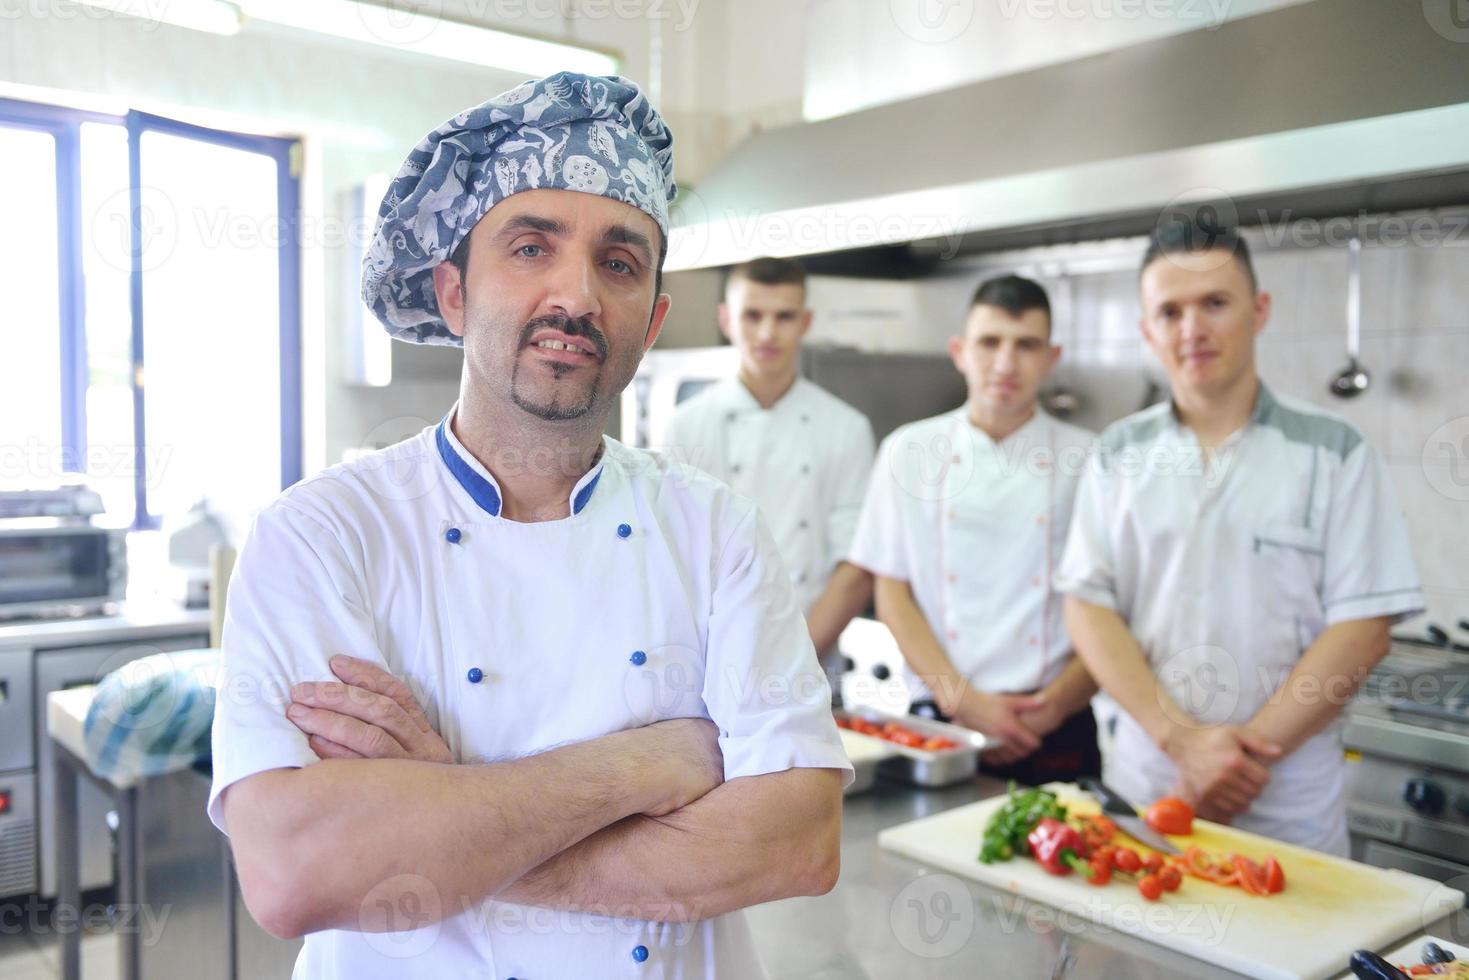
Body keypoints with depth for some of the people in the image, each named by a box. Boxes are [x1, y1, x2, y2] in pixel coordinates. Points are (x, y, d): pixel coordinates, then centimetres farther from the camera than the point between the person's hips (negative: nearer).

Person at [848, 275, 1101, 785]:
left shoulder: (1089, 461, -1)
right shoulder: (909, 452, 2)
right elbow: (892, 592, 1)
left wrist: (1054, 705, -11)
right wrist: (964, 700, -9)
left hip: (1054, 735, 0)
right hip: (939, 724, 1)